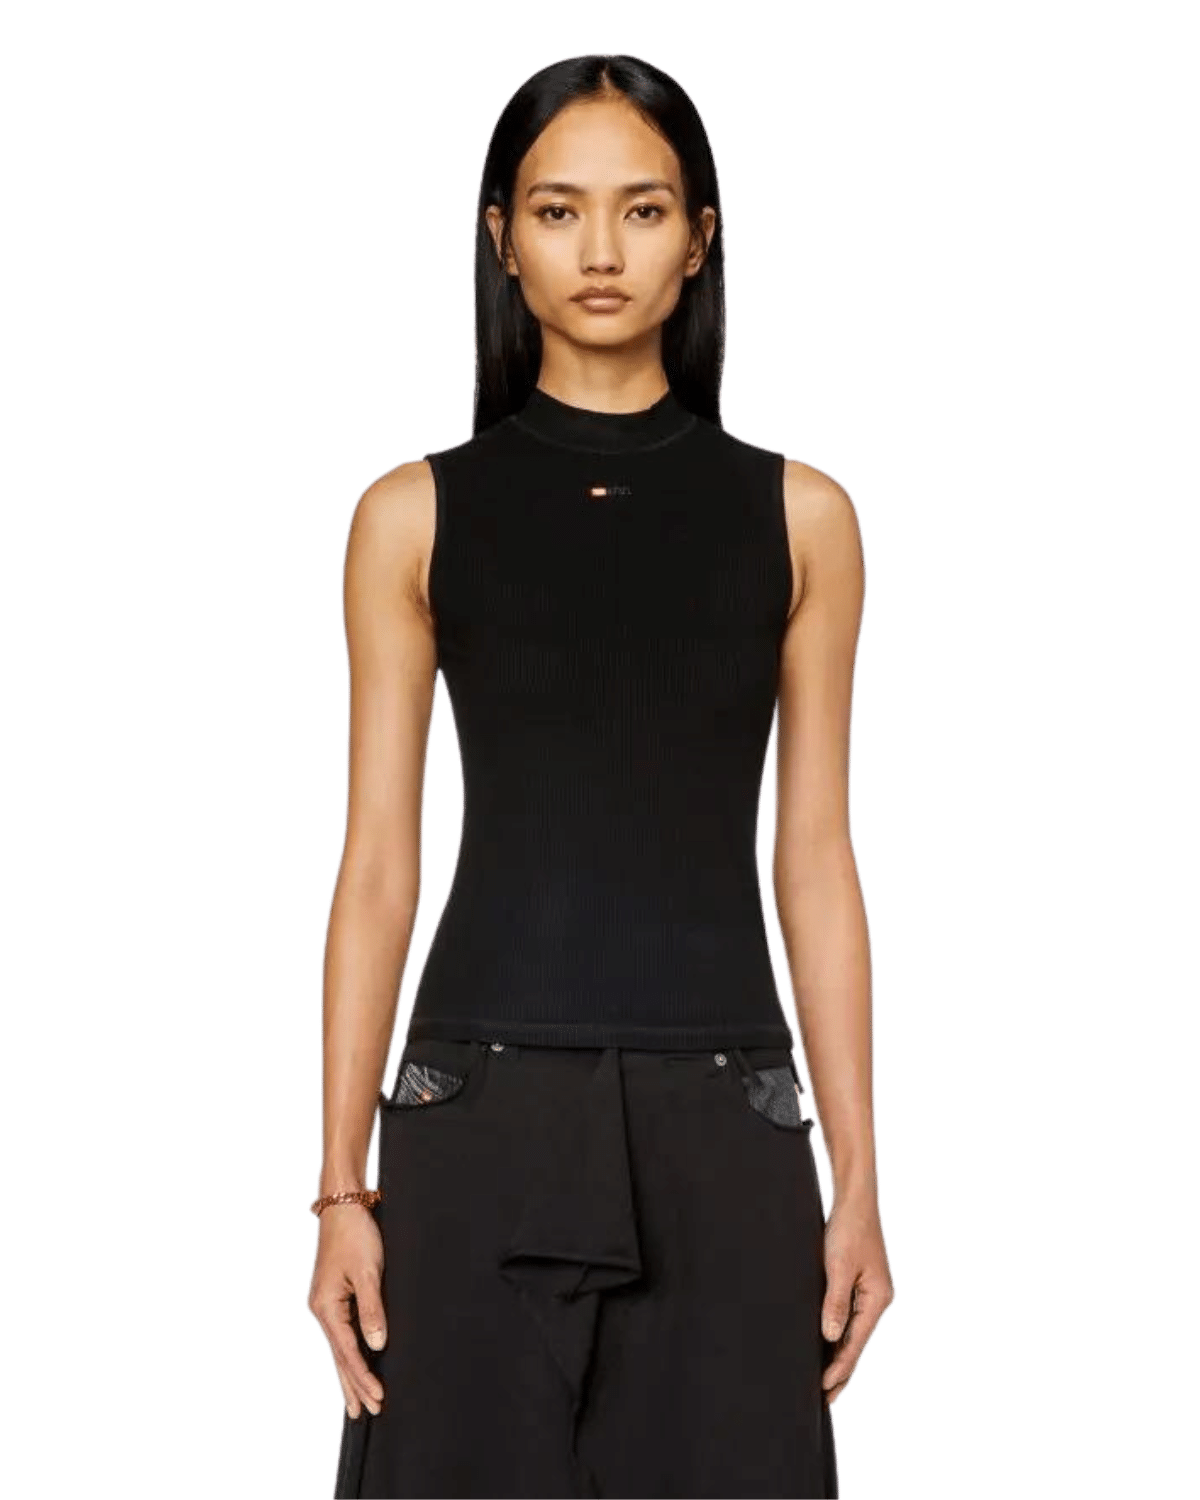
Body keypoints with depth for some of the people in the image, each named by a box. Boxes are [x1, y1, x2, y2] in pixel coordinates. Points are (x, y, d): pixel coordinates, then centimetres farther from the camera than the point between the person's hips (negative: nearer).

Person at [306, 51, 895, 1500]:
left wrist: (859, 1180, 1)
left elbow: (815, 862, 6)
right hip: (483, 1116, 0)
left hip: (721, 1123, 1)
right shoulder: (416, 514, 4)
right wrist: (340, 1186, -2)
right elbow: (376, 866, 3)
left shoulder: (797, 514, 6)